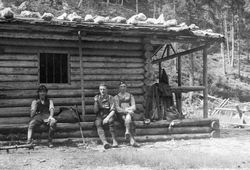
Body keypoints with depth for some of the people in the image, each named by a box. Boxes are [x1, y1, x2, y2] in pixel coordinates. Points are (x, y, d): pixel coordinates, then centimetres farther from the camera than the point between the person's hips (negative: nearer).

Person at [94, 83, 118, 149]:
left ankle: (114, 140, -33)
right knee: (98, 124, -32)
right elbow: (95, 111, 0)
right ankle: (104, 142, -50)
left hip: (108, 116, -1)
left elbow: (113, 110, -10)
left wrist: (107, 118, -27)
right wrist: (96, 102, -14)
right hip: (99, 117, 1)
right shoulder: (97, 98, 6)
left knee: (111, 120, -36)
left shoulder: (110, 98, -1)